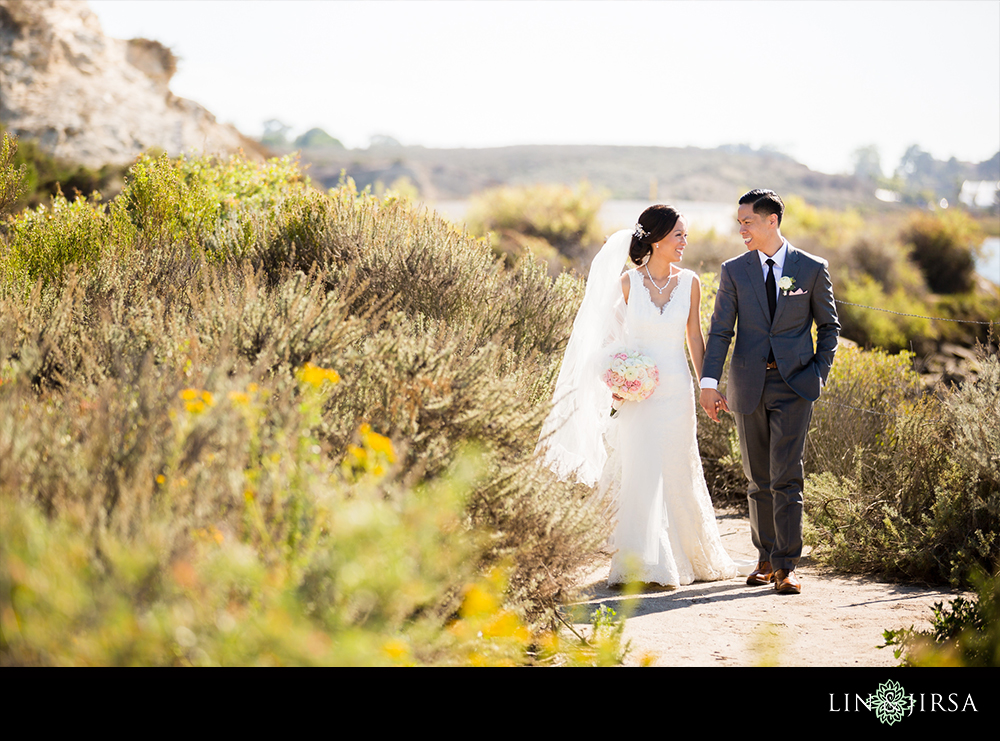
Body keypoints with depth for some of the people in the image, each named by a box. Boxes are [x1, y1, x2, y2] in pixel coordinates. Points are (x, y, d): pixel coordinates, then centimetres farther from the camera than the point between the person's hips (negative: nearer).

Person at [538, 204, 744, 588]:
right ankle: (643, 563, 2)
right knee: (639, 472, -4)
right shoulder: (627, 282, -3)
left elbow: (695, 337, 9)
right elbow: (610, 333, 7)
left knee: (677, 473, 7)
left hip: (676, 389, 1)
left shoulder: (689, 282, 2)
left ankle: (693, 557, 25)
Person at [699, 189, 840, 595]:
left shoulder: (812, 269, 1)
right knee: (759, 479, 9)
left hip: (793, 383, -2)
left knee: (786, 476, -9)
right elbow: (720, 331, 1)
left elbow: (828, 325, 10)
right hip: (748, 386, 2)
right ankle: (766, 559, 20)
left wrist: (820, 373, 0)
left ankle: (785, 566, -6)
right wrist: (709, 383, -9)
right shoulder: (734, 271, 4)